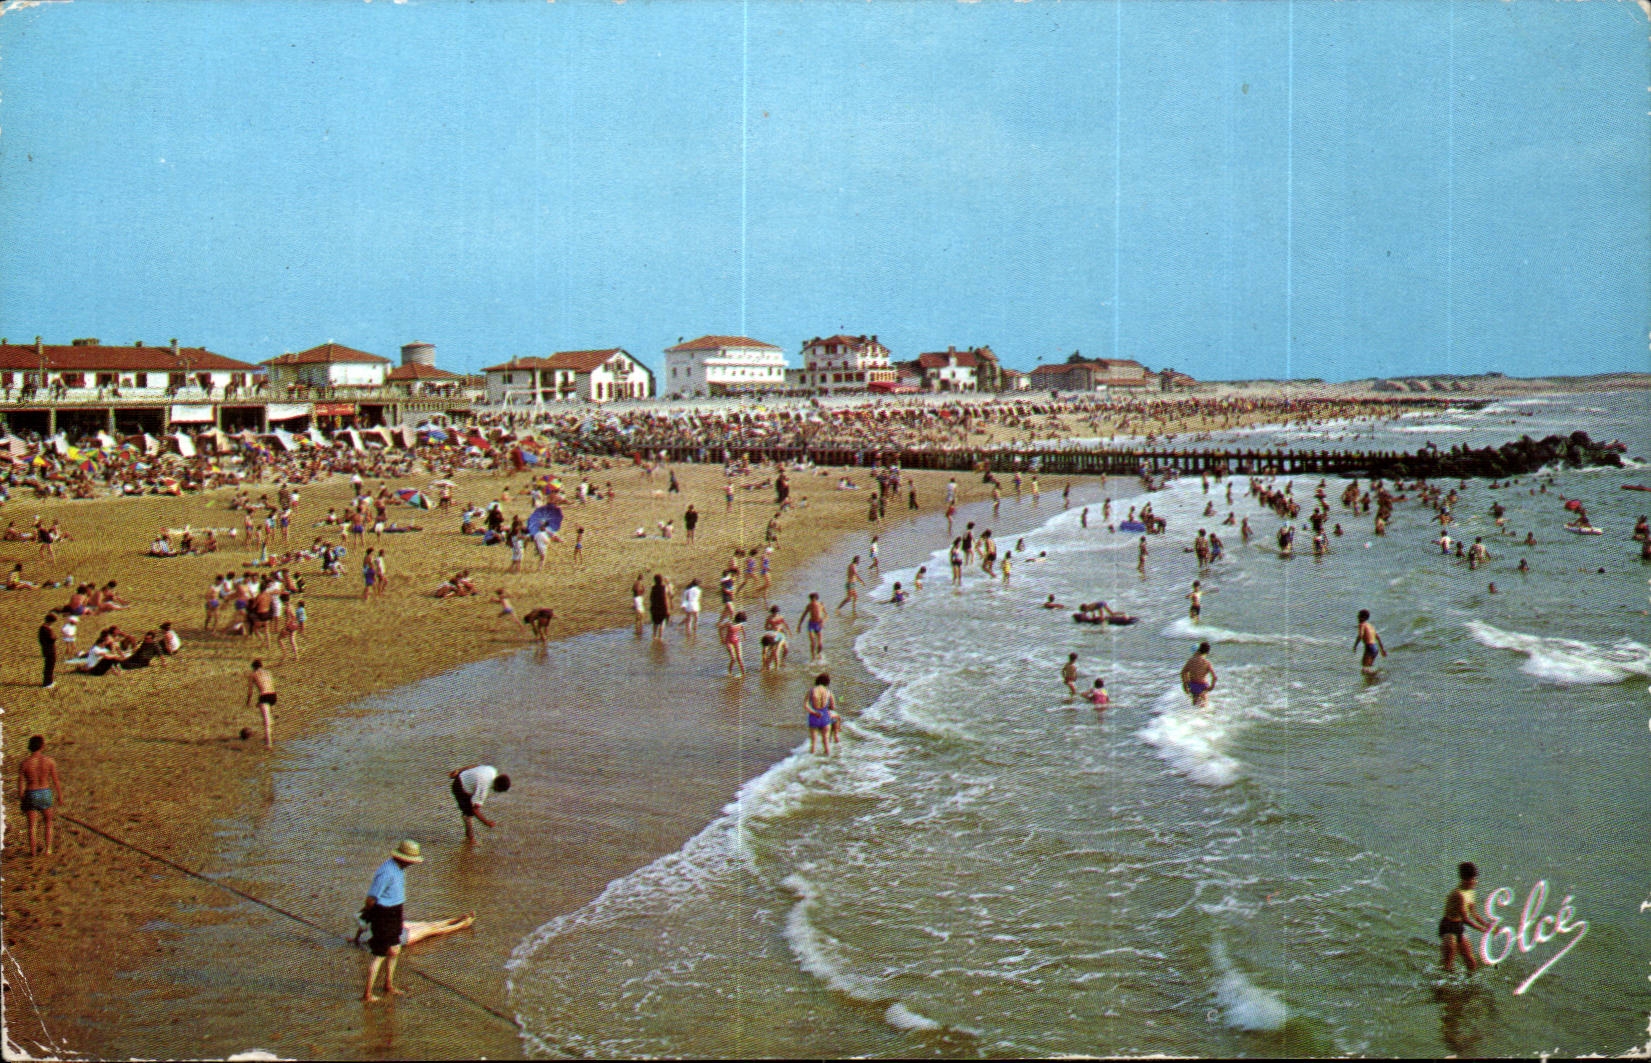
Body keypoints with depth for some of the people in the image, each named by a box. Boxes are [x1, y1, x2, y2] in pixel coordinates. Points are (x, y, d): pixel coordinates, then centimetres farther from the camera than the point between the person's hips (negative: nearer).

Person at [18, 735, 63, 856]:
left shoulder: (24, 763, -10)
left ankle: (32, 851, 18)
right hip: (46, 793, 0)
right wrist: (60, 795, 9)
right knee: (48, 822, 19)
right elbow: (56, 781, -5)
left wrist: (21, 799, 7)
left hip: (31, 795, 0)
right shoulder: (49, 761, -11)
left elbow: (20, 784, -5)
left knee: (32, 825, 12)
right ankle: (48, 849, 18)